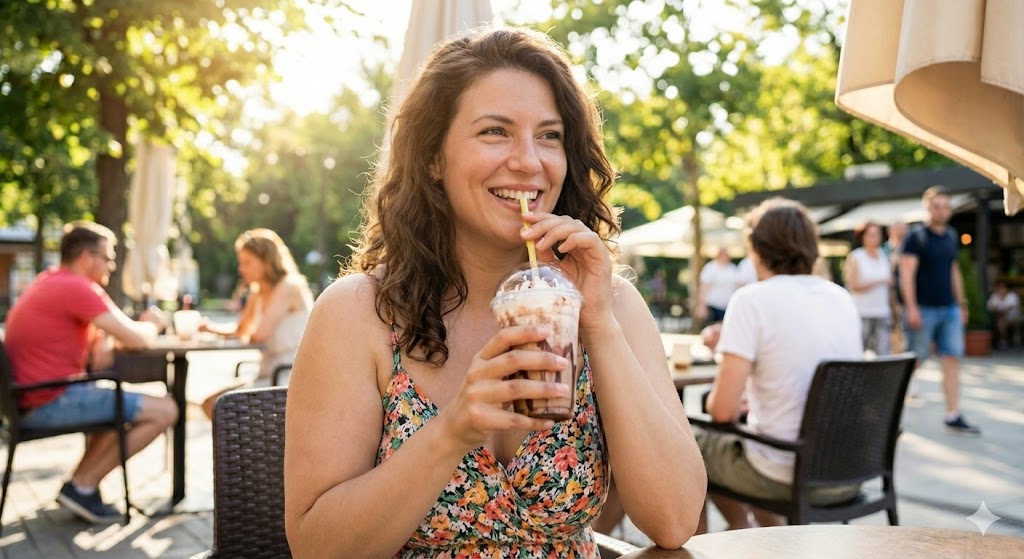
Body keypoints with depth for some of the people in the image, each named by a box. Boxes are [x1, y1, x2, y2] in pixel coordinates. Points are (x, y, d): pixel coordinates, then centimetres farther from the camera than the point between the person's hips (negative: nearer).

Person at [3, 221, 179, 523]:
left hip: (31, 398, 10)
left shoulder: (48, 281, 16)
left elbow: (102, 327, 21)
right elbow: (135, 338, -17)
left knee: (123, 402, 30)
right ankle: (83, 485, -1)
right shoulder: (78, 288, -16)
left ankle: (82, 485, 18)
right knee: (164, 410, -10)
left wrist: (102, 340, 0)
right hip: (52, 402, -10)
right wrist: (151, 323, 4)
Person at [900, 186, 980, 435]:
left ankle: (953, 416, 2)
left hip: (949, 310, 6)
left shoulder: (951, 236, 13)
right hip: (923, 310, -6)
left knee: (952, 360, 0)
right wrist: (911, 308, -20)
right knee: (913, 361, 0)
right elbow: (906, 274, -13)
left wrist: (961, 304, 18)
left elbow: (954, 272, 21)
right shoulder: (915, 236, -7)